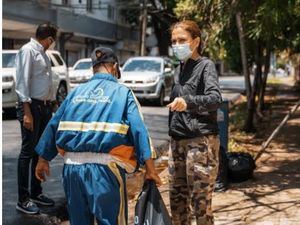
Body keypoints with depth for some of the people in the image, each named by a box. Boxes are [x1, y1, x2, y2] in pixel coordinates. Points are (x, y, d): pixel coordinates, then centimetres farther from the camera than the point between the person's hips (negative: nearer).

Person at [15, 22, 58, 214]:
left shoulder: (43, 54, 16)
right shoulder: (28, 51, -9)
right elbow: (22, 81, -16)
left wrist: (52, 104, 12)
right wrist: (27, 112, -22)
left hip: (45, 106, 9)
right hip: (32, 105, -9)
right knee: (28, 152, -5)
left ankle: (36, 192, 25)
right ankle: (23, 200, 1)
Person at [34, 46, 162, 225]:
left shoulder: (76, 92, 14)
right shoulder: (122, 92, 3)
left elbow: (53, 126, 14)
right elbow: (138, 129, -7)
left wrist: (43, 160, 22)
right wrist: (150, 168, -8)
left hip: (73, 166, 4)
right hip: (105, 167, -4)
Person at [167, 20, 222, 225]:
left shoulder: (206, 65, -6)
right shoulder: (180, 69, 16)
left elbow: (215, 98, -24)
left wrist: (188, 102, -40)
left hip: (201, 141, -7)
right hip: (178, 141, 8)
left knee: (200, 202, -5)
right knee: (177, 200, 11)